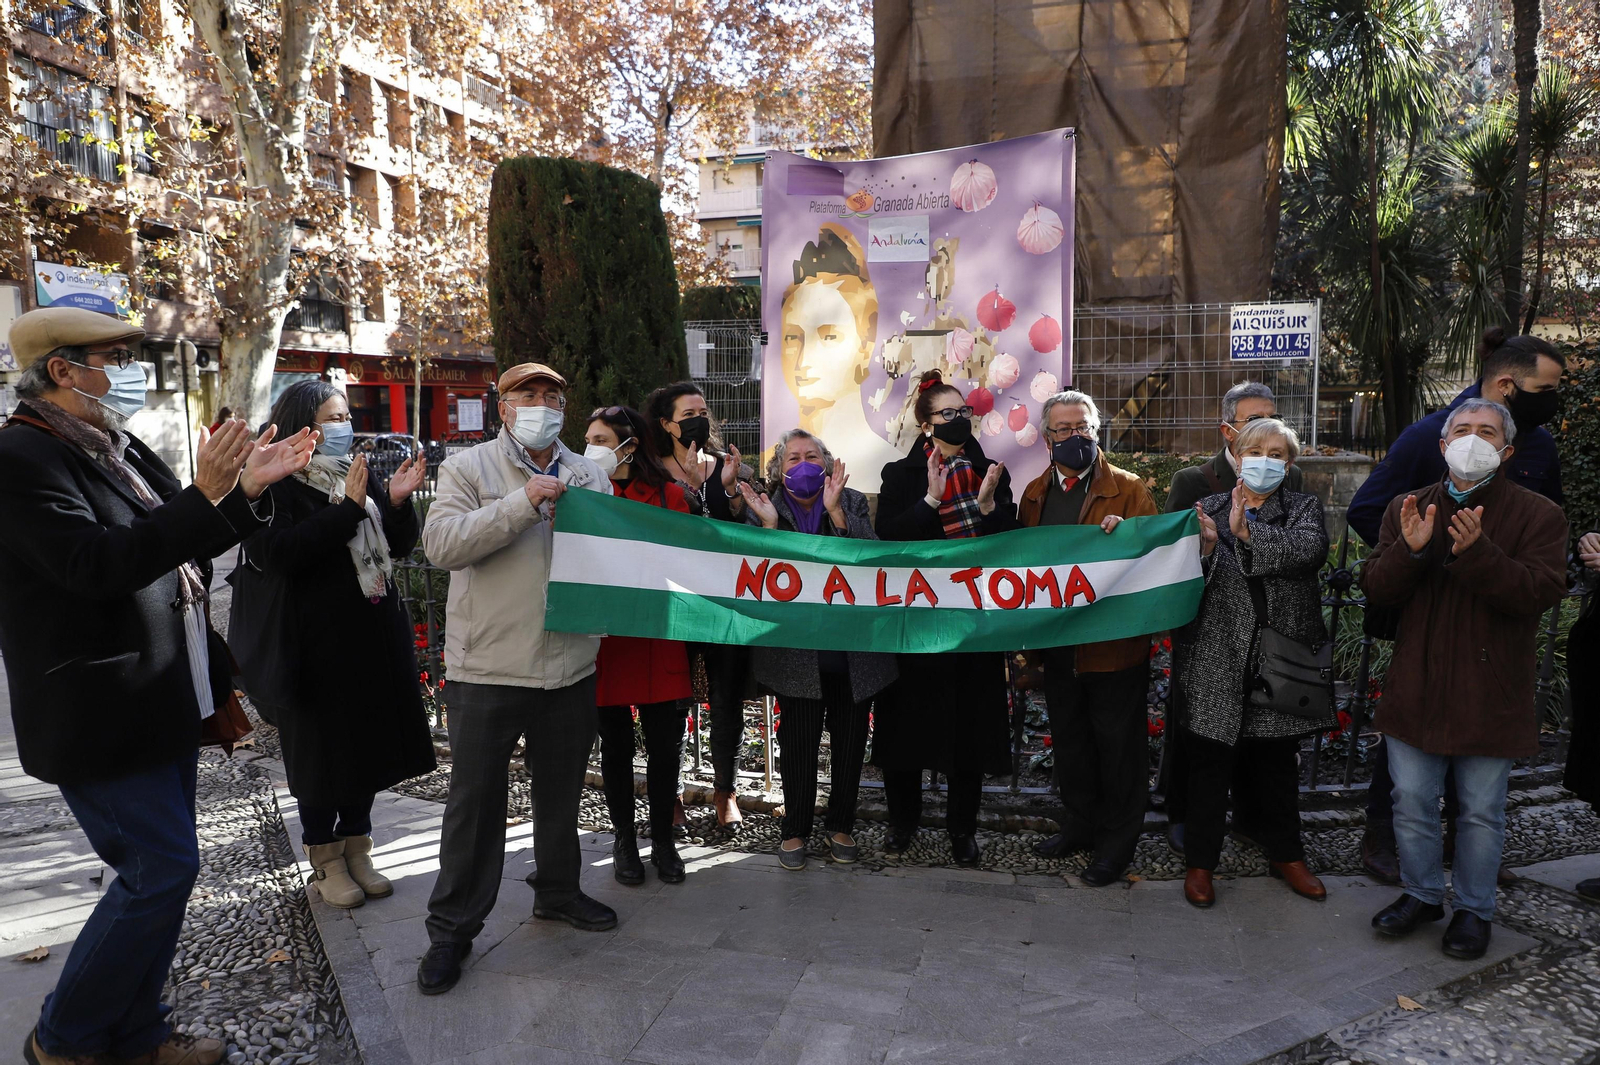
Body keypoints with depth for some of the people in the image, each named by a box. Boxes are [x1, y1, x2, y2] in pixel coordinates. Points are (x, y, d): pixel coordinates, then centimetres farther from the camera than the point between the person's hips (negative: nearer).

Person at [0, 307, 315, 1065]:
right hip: (102, 715, -9)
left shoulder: (119, 448, 11)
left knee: (160, 872, 15)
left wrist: (246, 487, 5)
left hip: (164, 701, 9)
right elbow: (97, 564, -26)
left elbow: (180, 545, 19)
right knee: (162, 868, -4)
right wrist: (205, 496, -31)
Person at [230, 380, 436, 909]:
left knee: (369, 743, 12)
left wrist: (397, 502, -12)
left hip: (373, 637, 6)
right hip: (316, 642, -6)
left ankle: (356, 850, 28)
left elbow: (399, 547, 8)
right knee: (321, 751, 6)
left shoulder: (360, 473, 10)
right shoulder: (273, 484, -7)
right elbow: (276, 553, -23)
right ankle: (326, 863, 23)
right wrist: (349, 507, -26)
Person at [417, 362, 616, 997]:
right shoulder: (468, 468, -1)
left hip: (570, 667, 4)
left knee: (561, 791, 18)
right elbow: (442, 543, -16)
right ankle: (451, 929, 20)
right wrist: (522, 504, -20)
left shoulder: (589, 476, 12)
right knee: (475, 800, 5)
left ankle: (558, 891, 38)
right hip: (488, 668, -4)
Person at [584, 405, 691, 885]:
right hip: (603, 641, 1)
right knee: (615, 745, 11)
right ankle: (624, 840, 28)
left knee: (664, 745, 6)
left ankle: (663, 840, 25)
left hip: (657, 640, 0)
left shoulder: (668, 495, 4)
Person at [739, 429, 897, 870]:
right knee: (799, 742, 2)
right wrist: (769, 525, -20)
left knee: (850, 740, 11)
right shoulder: (764, 509, 3)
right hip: (798, 651, -1)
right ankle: (795, 830, 21)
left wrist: (835, 511, -20)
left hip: (854, 646, 2)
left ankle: (841, 826, 29)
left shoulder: (853, 503, 5)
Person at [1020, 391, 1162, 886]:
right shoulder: (1034, 493, 9)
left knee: (1117, 744, 6)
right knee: (1069, 739, 17)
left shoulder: (1129, 488, -5)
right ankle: (1081, 823, 35)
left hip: (1115, 642, -5)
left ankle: (1117, 841, 21)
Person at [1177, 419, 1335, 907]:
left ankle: (1285, 854, 34)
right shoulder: (1209, 508, 5)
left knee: (1278, 763, 16)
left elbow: (1312, 548, -18)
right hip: (1218, 660, -1)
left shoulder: (1304, 507, 5)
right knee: (1211, 762, 4)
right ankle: (1200, 861, 18)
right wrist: (1205, 548, -25)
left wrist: (1249, 534, -32)